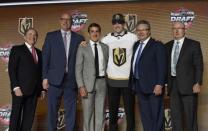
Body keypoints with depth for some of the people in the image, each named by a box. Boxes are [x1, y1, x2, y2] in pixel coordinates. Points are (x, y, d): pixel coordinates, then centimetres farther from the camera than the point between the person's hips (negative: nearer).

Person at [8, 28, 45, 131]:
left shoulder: (39, 53, 17)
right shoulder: (17, 49, 2)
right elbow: (12, 69, -7)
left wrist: (42, 88, 8)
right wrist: (16, 87, -16)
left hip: (34, 90, 5)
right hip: (20, 89, -5)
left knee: (29, 117, 6)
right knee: (16, 115, 1)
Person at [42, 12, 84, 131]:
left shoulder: (79, 38, 9)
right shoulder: (51, 36, 8)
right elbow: (45, 57, 4)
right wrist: (45, 77, -2)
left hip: (72, 79, 1)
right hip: (55, 79, 0)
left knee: (71, 110, 5)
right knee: (52, 109, 5)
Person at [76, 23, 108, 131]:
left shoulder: (105, 47, 10)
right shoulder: (82, 47, 1)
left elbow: (107, 65, 12)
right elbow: (78, 68, -3)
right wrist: (81, 86, -11)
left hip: (102, 83, 3)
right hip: (88, 83, -2)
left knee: (100, 112, 7)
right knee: (88, 113, 3)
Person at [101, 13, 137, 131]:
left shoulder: (133, 38, -3)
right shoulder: (106, 39, 1)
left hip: (128, 80, -1)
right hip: (112, 80, 2)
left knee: (130, 111, 5)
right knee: (113, 111, 11)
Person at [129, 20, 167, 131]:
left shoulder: (157, 46, -7)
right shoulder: (136, 45, 13)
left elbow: (162, 67, -13)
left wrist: (159, 84, -20)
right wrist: (133, 83, 10)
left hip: (153, 86, -6)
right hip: (139, 86, 7)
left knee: (156, 115, 3)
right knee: (145, 115, 14)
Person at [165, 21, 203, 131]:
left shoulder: (194, 45, 1)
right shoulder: (167, 46, 12)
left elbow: (199, 66, -4)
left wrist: (198, 83, -11)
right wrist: (165, 82, 8)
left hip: (188, 85, -4)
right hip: (173, 85, 4)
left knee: (190, 115, 2)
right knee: (175, 115, 8)